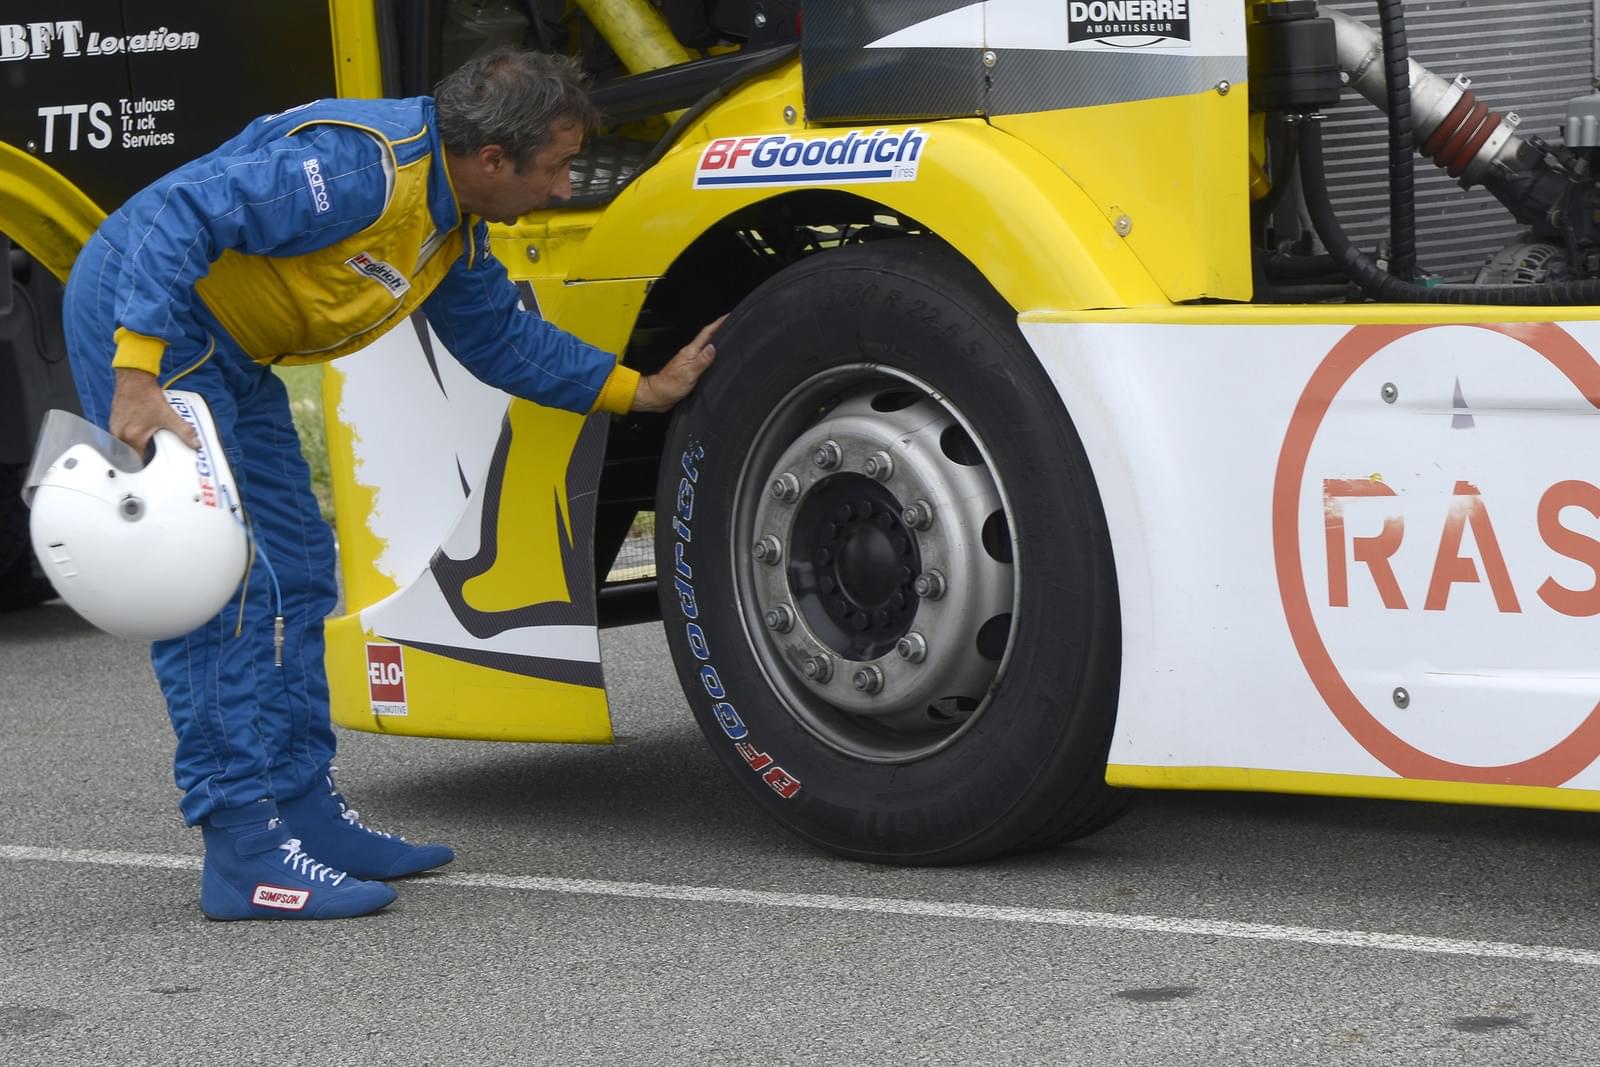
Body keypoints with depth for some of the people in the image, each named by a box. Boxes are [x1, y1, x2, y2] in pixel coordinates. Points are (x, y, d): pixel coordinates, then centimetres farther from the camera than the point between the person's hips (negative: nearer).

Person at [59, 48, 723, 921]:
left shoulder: (456, 226, 7)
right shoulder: (361, 165, -25)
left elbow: (500, 339, 22)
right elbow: (183, 214, -30)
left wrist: (644, 390, 20)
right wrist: (137, 380, -35)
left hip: (226, 351, 11)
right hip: (142, 318, -11)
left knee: (294, 571, 13)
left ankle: (304, 809, 20)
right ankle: (245, 853, -13)